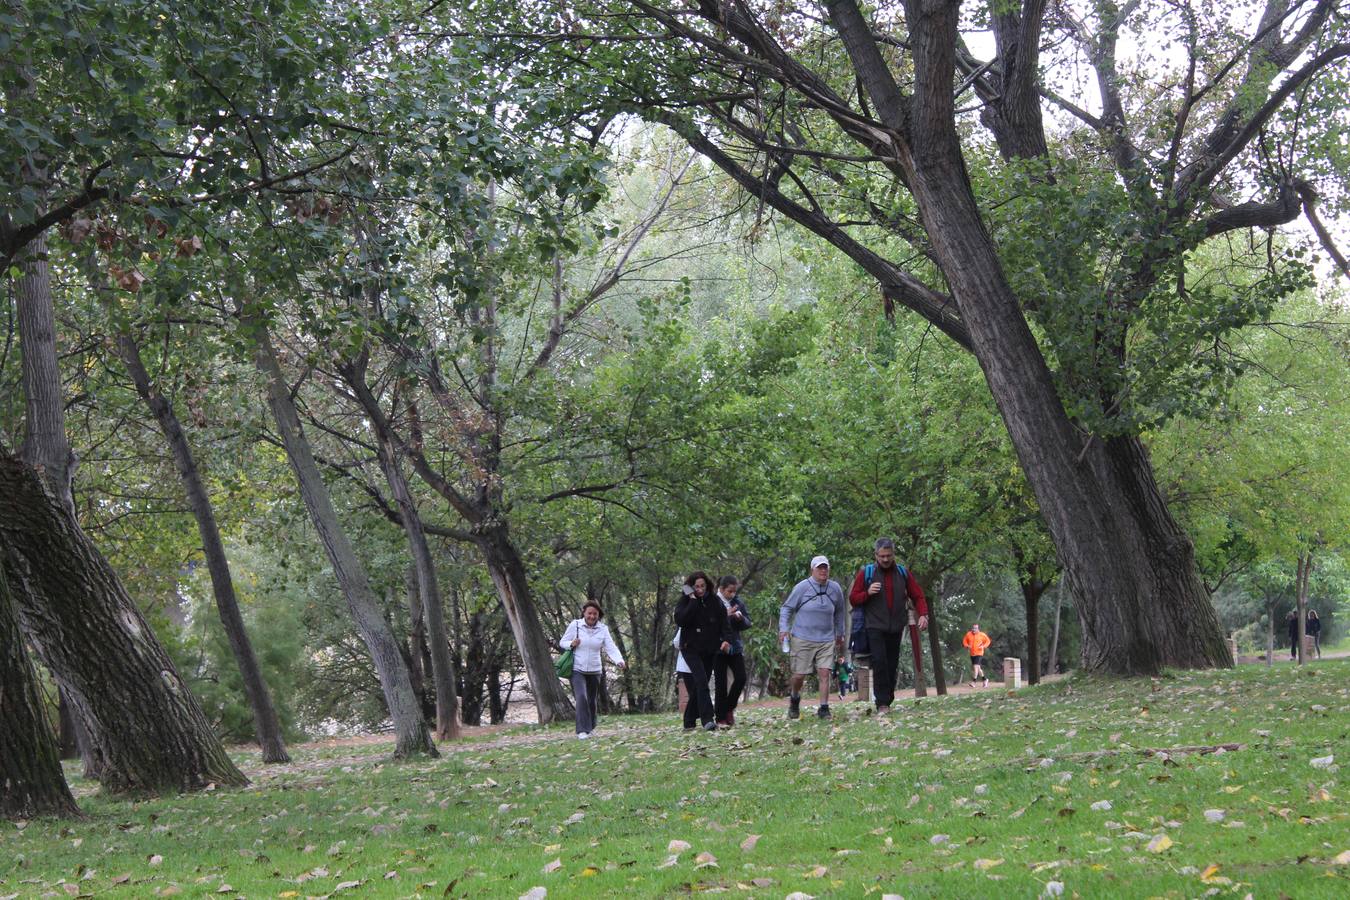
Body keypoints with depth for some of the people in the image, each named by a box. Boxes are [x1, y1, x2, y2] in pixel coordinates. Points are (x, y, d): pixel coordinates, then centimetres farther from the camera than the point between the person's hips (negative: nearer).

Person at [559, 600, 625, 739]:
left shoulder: (603, 629, -2)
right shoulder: (575, 625, -6)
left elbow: (611, 648, -12)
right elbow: (562, 643, 3)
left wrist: (619, 660, -31)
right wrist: (571, 644, -20)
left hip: (594, 670, 3)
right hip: (577, 669, -3)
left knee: (592, 700, 13)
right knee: (581, 697, -19)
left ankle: (591, 727, 35)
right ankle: (583, 730, -16)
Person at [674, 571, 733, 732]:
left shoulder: (715, 601, 4)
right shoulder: (685, 601, -3)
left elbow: (724, 621, 1)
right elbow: (680, 620, -18)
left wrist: (726, 639, -15)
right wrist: (693, 602, -19)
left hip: (710, 649, 4)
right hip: (691, 648, -4)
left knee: (699, 685, 7)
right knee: (701, 680, -20)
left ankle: (689, 722, 18)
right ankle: (707, 719, -26)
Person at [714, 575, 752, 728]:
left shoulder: (738, 602, 7)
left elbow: (748, 623, 9)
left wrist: (740, 618, -12)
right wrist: (726, 615, -25)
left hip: (735, 646, 4)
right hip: (718, 647, -4)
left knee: (740, 678, -3)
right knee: (720, 682, -1)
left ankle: (729, 708, 20)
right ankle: (721, 717, 5)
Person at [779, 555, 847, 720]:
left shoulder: (835, 589, 6)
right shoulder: (802, 587, -5)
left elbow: (840, 612, 22)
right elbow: (786, 608, 2)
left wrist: (840, 635, 27)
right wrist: (783, 629, -11)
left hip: (826, 640, 2)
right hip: (802, 639, -2)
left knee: (824, 673, -9)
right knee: (799, 675, 0)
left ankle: (824, 708, -5)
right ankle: (795, 699, 29)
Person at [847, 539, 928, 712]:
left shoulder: (903, 573, 9)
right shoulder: (865, 573, 2)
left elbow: (918, 596, 11)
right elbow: (853, 599, 5)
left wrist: (923, 614, -6)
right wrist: (868, 593, -15)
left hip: (896, 628, 3)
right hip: (875, 628, -3)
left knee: (892, 666, 5)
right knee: (879, 662, -17)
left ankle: (887, 702, 15)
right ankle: (882, 704, -16)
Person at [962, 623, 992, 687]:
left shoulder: (982, 635, -6)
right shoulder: (968, 634, 1)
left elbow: (988, 641, 6)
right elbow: (964, 641, 13)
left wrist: (984, 646, -11)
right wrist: (967, 646, -7)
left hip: (979, 653, -5)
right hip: (972, 654, 5)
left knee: (976, 666, -18)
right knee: (978, 668, 13)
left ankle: (973, 682, -16)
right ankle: (985, 679, 31)